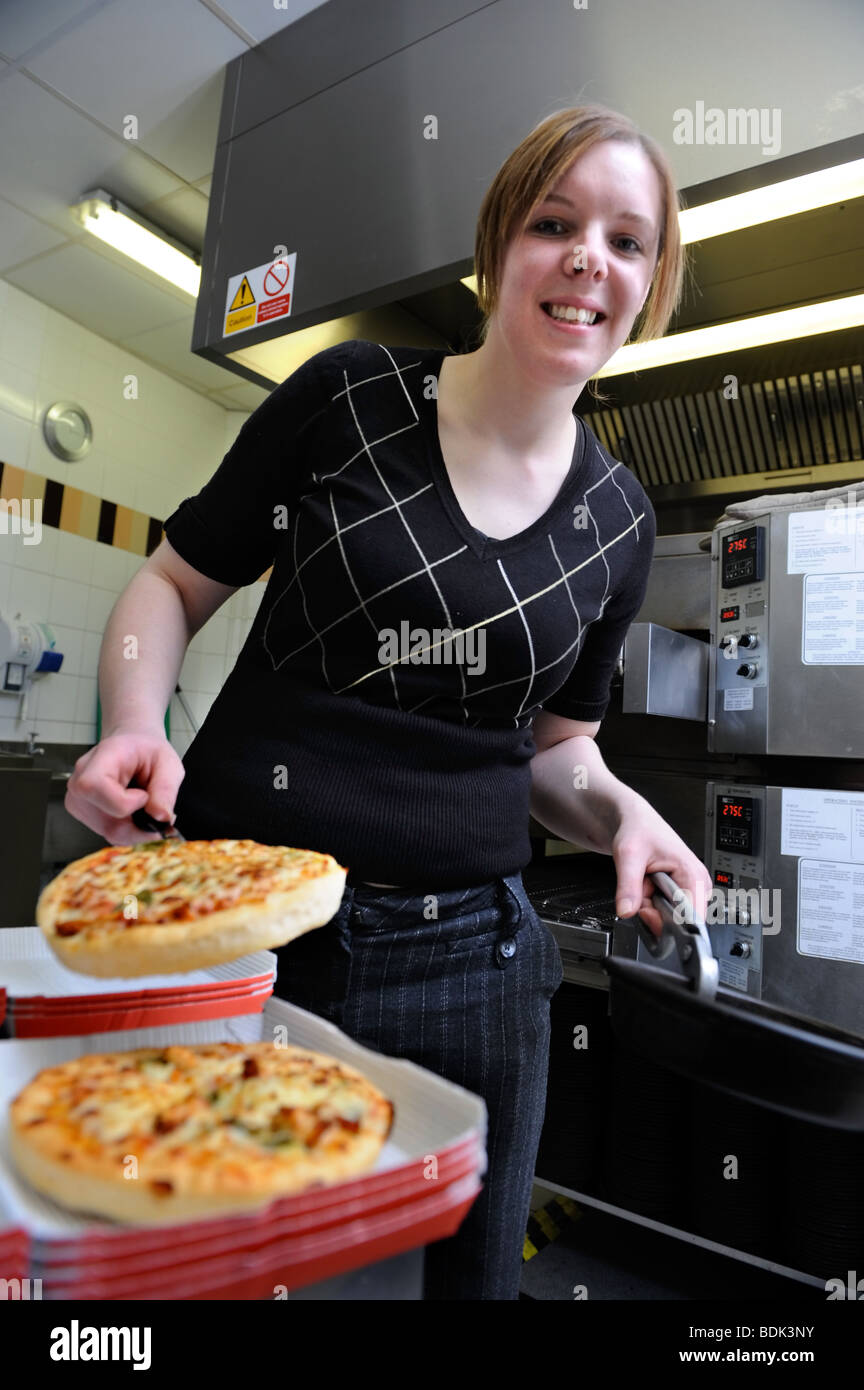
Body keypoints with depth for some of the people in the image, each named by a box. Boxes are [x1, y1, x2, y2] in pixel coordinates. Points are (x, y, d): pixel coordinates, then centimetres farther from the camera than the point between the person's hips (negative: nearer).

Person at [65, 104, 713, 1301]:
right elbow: (173, 585, 3)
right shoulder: (349, 397, -4)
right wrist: (135, 727, -15)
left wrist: (622, 814, -8)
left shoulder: (618, 519, 5)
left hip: (466, 959, 3)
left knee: (471, 1270, 22)